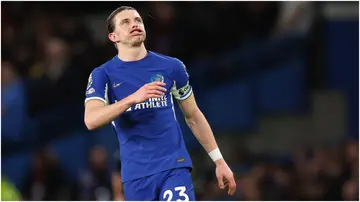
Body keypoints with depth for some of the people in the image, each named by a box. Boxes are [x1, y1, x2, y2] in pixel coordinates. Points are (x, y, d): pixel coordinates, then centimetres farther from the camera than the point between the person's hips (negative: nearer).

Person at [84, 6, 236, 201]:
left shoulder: (171, 67, 7)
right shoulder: (103, 75, 2)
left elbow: (193, 117, 17)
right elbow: (91, 120, -15)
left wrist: (219, 161, 14)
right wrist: (133, 98, -27)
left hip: (174, 165, 0)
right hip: (135, 173, 0)